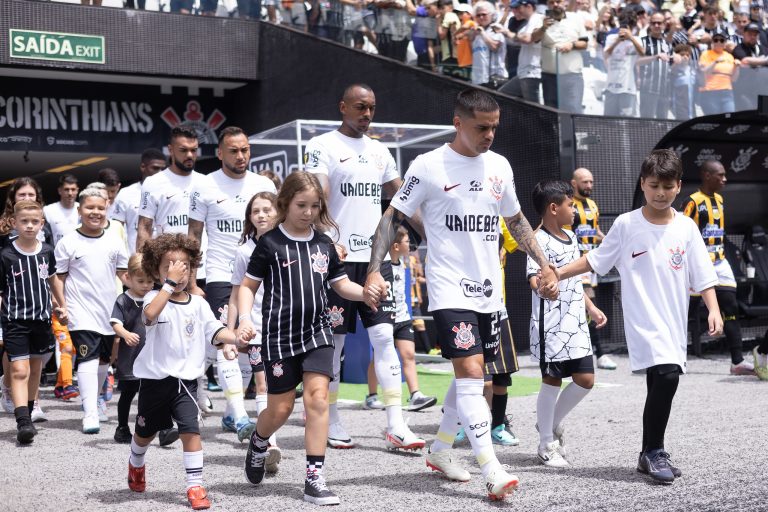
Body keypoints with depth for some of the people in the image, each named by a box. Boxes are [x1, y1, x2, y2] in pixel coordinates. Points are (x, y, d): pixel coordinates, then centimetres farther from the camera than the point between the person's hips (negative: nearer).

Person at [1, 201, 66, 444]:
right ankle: (23, 422, -20)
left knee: (35, 369, 15)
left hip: (42, 319, 4)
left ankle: (29, 410, 32)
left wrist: (62, 306, 26)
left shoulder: (47, 251, 2)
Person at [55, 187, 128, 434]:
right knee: (88, 358, -17)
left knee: (104, 359, 15)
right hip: (81, 313, -5)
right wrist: (62, 305, -7)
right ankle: (90, 414, -22)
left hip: (109, 312, 5)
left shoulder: (114, 242, 7)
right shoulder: (68, 242, -3)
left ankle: (94, 402, 37)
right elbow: (58, 277, 0)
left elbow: (124, 274, 15)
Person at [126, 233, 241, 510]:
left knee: (190, 430, -14)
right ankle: (136, 465, 50)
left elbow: (215, 331, -2)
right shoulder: (154, 298, -10)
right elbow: (150, 314, -33)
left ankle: (195, 486, -8)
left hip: (185, 379, 1)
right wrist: (170, 283, -33)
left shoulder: (198, 303, 3)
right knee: (146, 431, 19)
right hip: (155, 378, -1)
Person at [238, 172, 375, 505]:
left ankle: (315, 479, -7)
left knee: (317, 397, -10)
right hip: (280, 336, -3)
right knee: (280, 408, 4)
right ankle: (258, 443, 39)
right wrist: (245, 319, -15)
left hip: (317, 333, 3)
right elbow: (248, 286, 1)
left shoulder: (324, 244, 7)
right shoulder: (270, 244, -4)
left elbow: (341, 285, 13)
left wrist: (368, 292, -6)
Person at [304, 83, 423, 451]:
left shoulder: (379, 151, 17)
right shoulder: (322, 146, -2)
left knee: (384, 337, -2)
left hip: (375, 256, 5)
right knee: (334, 340, 3)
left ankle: (396, 427, -4)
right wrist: (327, 242, -29)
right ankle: (331, 423, 15)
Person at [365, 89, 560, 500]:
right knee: (470, 372, -15)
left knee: (469, 375, 13)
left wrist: (544, 265, 15)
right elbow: (392, 218, -4)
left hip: (489, 291, 6)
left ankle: (440, 451, 31)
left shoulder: (500, 166, 8)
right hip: (449, 289, -6)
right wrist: (374, 271, -14)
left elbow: (516, 221, 21)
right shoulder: (429, 166, -8)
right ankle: (493, 473, -17)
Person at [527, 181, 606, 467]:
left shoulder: (570, 237, 15)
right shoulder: (540, 241, -13)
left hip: (576, 323, 8)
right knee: (552, 381, 0)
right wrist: (539, 281, -49)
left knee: (586, 379, 5)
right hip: (551, 324, -8)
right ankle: (547, 445, 13)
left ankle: (553, 423, 27)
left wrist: (591, 308, 24)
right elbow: (535, 277, -26)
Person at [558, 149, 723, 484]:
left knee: (660, 384, 9)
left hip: (675, 322, 4)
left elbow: (702, 276, 6)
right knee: (667, 375, -22)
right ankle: (655, 452, -7)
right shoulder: (626, 224, -2)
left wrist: (714, 311, -5)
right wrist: (556, 274, 1)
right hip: (643, 320, -4)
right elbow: (595, 260, 7)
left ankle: (651, 454, 25)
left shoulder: (686, 228, 5)